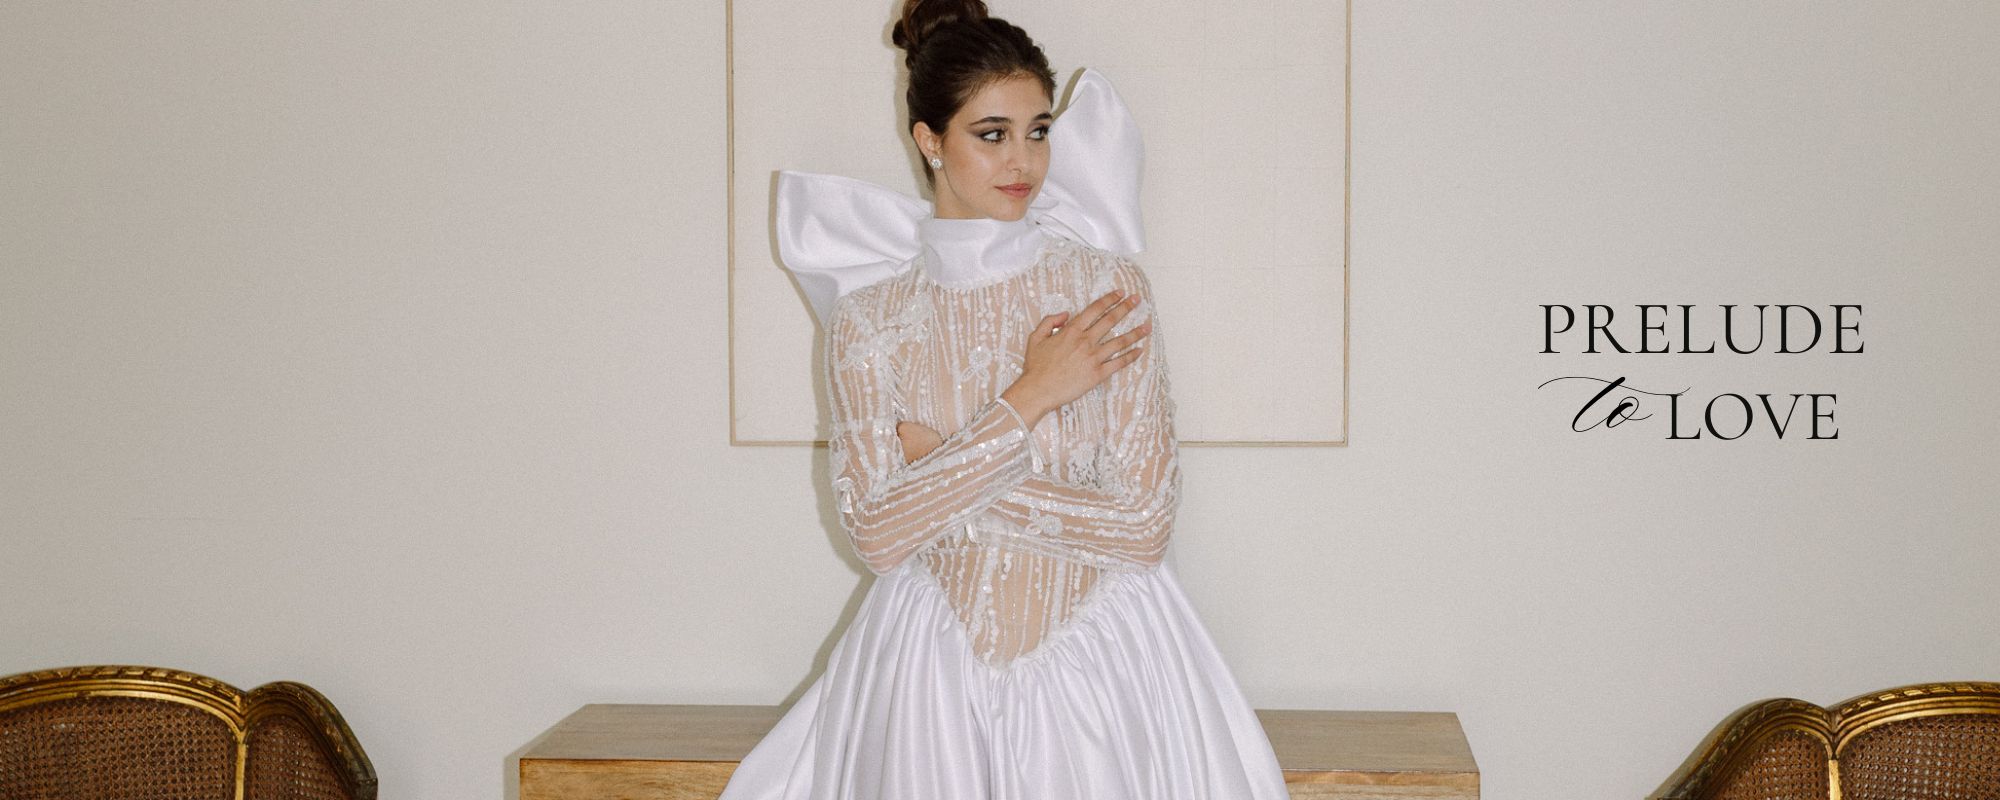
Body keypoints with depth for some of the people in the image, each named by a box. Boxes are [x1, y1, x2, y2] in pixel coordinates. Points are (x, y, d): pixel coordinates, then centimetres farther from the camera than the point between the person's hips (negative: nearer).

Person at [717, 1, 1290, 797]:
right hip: (933, 666, 1)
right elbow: (875, 531, -11)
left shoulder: (1107, 284, -5)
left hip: (1095, 658, -1)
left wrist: (949, 473, -12)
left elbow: (1144, 524, -10)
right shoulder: (866, 313, -1)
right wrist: (1029, 398, -15)